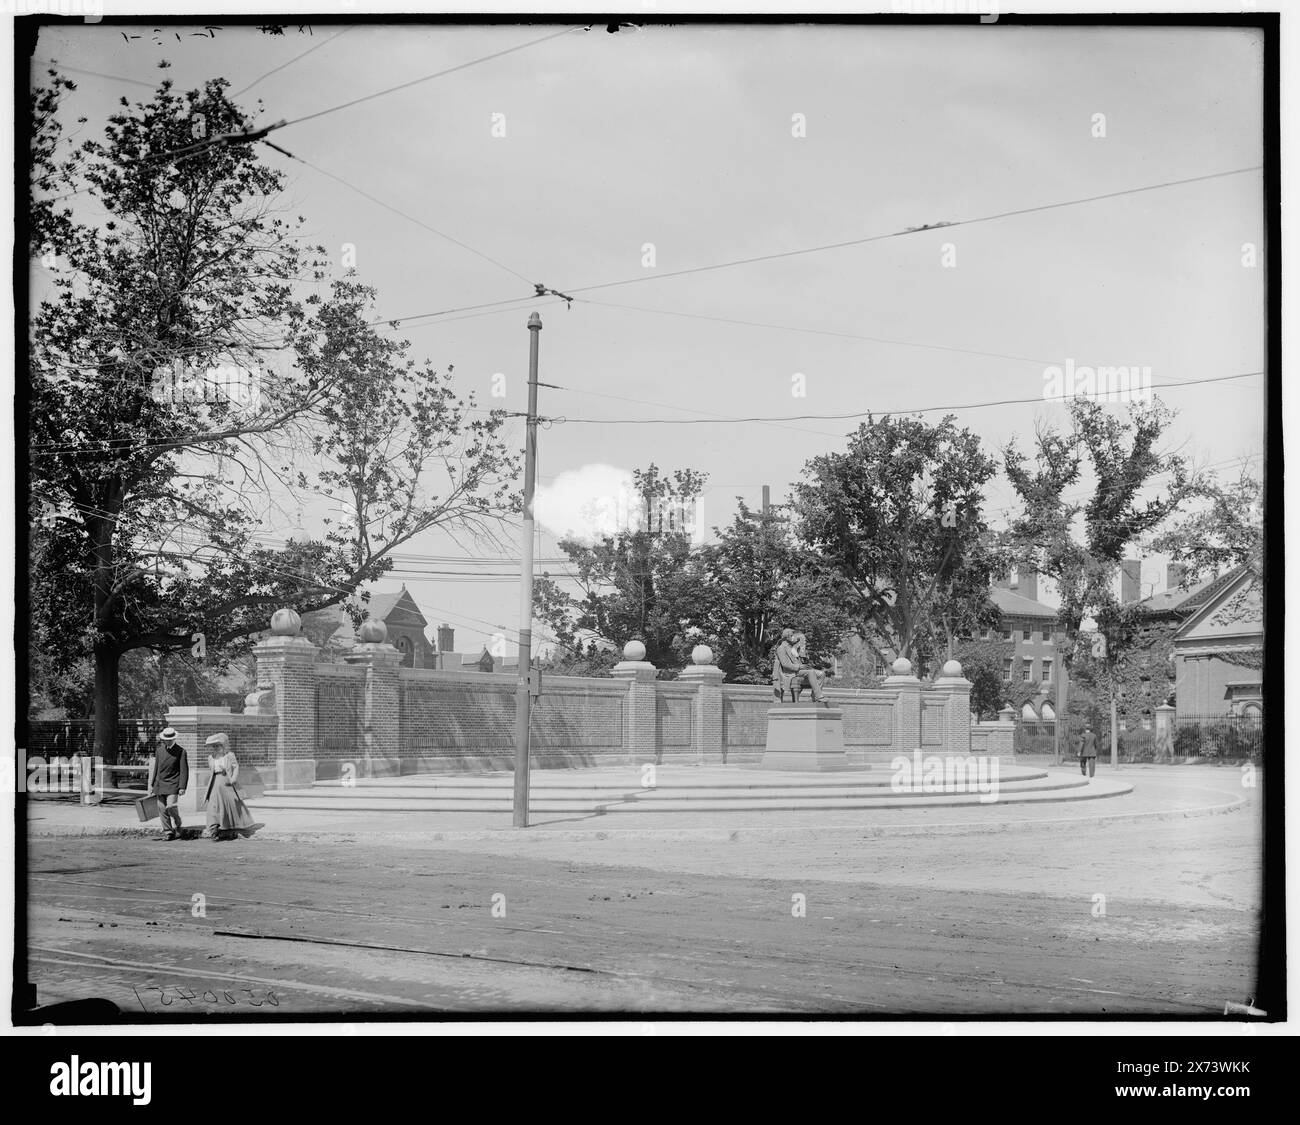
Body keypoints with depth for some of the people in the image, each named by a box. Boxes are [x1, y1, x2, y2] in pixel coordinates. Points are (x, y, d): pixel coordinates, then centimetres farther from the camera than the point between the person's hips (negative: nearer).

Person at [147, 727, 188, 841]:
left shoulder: (181, 751, -4)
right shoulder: (159, 750, 10)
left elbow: (184, 770, -6)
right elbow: (156, 768, 17)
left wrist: (182, 787, -13)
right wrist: (153, 785, 15)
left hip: (173, 784, -5)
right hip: (160, 783, 5)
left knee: (171, 807, -16)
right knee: (163, 809, 2)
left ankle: (177, 828, 5)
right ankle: (168, 832, 10)